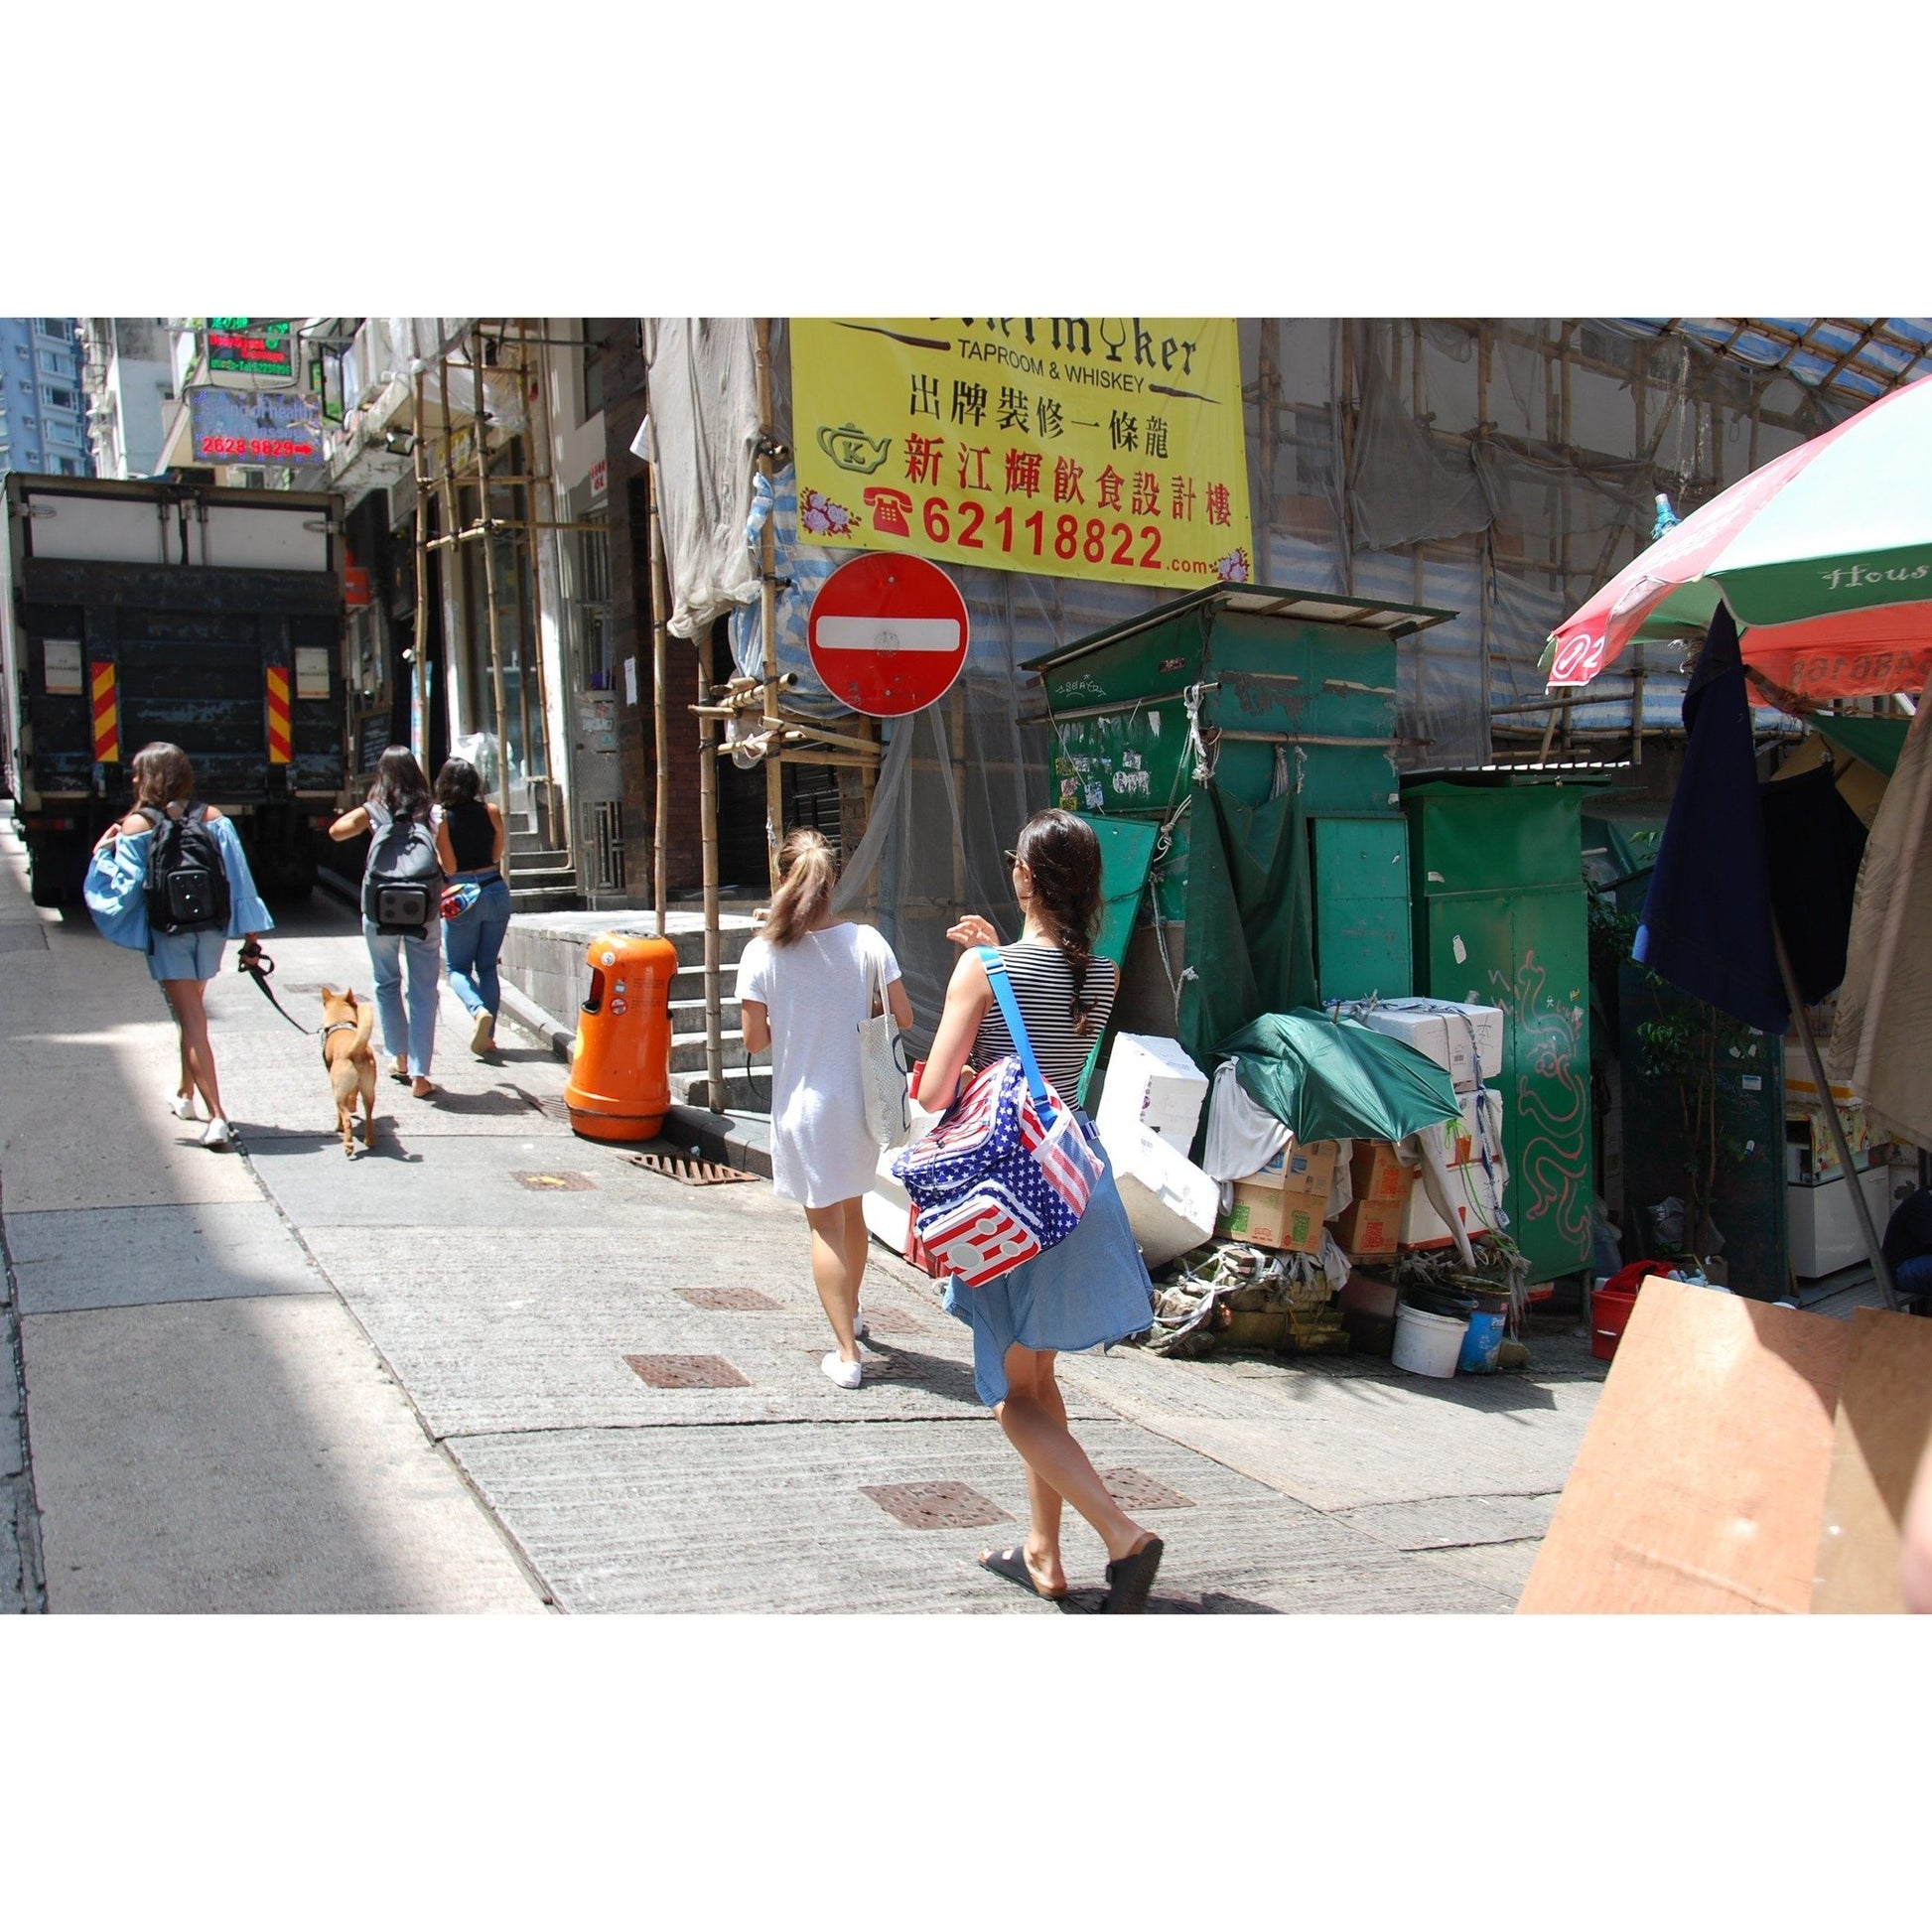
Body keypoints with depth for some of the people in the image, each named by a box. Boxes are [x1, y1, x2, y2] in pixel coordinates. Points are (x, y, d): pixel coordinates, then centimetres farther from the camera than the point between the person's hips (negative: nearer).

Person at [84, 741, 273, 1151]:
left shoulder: (135, 826, -8)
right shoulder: (213, 818, 1)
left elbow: (127, 886, -11)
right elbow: (238, 875, -1)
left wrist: (103, 853, 5)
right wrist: (250, 933, 3)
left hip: (167, 933, -4)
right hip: (211, 928, 4)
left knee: (191, 1022, -3)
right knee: (192, 1014, 24)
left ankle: (217, 1117, -12)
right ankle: (185, 1095, 40)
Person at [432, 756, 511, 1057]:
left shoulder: (441, 817, -8)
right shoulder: (491, 811, -1)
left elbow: (449, 867, -9)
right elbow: (498, 854, 5)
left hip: (462, 899, -3)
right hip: (495, 891, 3)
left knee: (458, 968, 10)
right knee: (487, 967, 13)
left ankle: (479, 1010, -19)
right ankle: (488, 1035, 8)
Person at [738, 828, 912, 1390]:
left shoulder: (763, 953, -11)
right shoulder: (866, 941, -7)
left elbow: (754, 1039, -8)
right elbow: (903, 1016, -2)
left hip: (803, 1106, -3)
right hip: (862, 1100, 3)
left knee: (825, 1222, 4)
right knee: (852, 1209, 23)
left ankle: (847, 1353, 0)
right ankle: (851, 1314, 44)